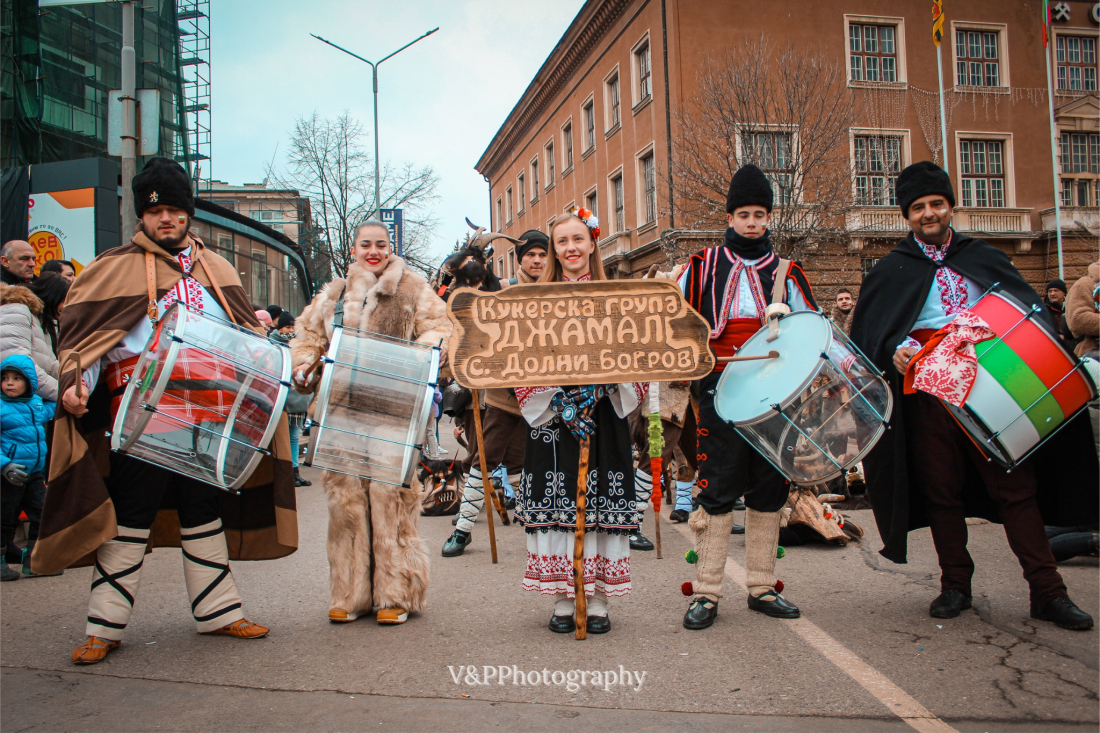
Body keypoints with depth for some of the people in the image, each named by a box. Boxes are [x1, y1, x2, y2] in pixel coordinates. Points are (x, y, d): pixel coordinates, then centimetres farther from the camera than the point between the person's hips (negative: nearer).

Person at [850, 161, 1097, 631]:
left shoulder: (984, 257, 18)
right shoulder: (892, 270, 11)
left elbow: (1027, 307, 15)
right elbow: (869, 333, 3)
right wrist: (894, 351, -17)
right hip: (928, 389, -1)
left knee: (1015, 483, -2)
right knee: (941, 489, 4)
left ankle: (1047, 591, 4)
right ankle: (955, 586, 16)